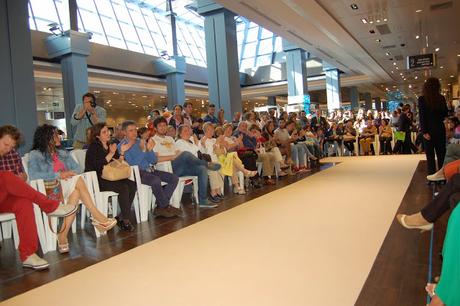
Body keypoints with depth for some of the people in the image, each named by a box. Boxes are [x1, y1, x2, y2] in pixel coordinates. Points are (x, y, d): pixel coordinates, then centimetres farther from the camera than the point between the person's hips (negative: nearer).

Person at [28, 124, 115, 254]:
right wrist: (58, 175, -17)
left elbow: (77, 168, 12)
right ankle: (96, 216, -29)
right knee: (78, 180, -29)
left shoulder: (62, 153, 23)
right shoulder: (35, 155, 5)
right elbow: (33, 175, -13)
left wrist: (69, 173, -11)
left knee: (76, 192, -30)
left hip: (68, 187, 5)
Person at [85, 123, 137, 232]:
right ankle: (125, 220, -19)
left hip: (110, 178, 7)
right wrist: (111, 153, -21)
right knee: (123, 188, -28)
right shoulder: (93, 147, -5)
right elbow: (98, 166, -19)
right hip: (97, 180, -7)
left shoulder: (111, 146, 15)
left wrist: (122, 152, -3)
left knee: (132, 185, -18)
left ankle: (120, 217, -14)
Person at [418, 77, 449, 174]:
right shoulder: (441, 98, -1)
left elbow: (422, 116, -14)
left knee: (430, 155, 3)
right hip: (440, 129, 3)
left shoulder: (422, 99, -10)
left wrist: (424, 132, -13)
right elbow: (445, 113, 8)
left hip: (429, 130, -3)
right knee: (441, 154, 13)